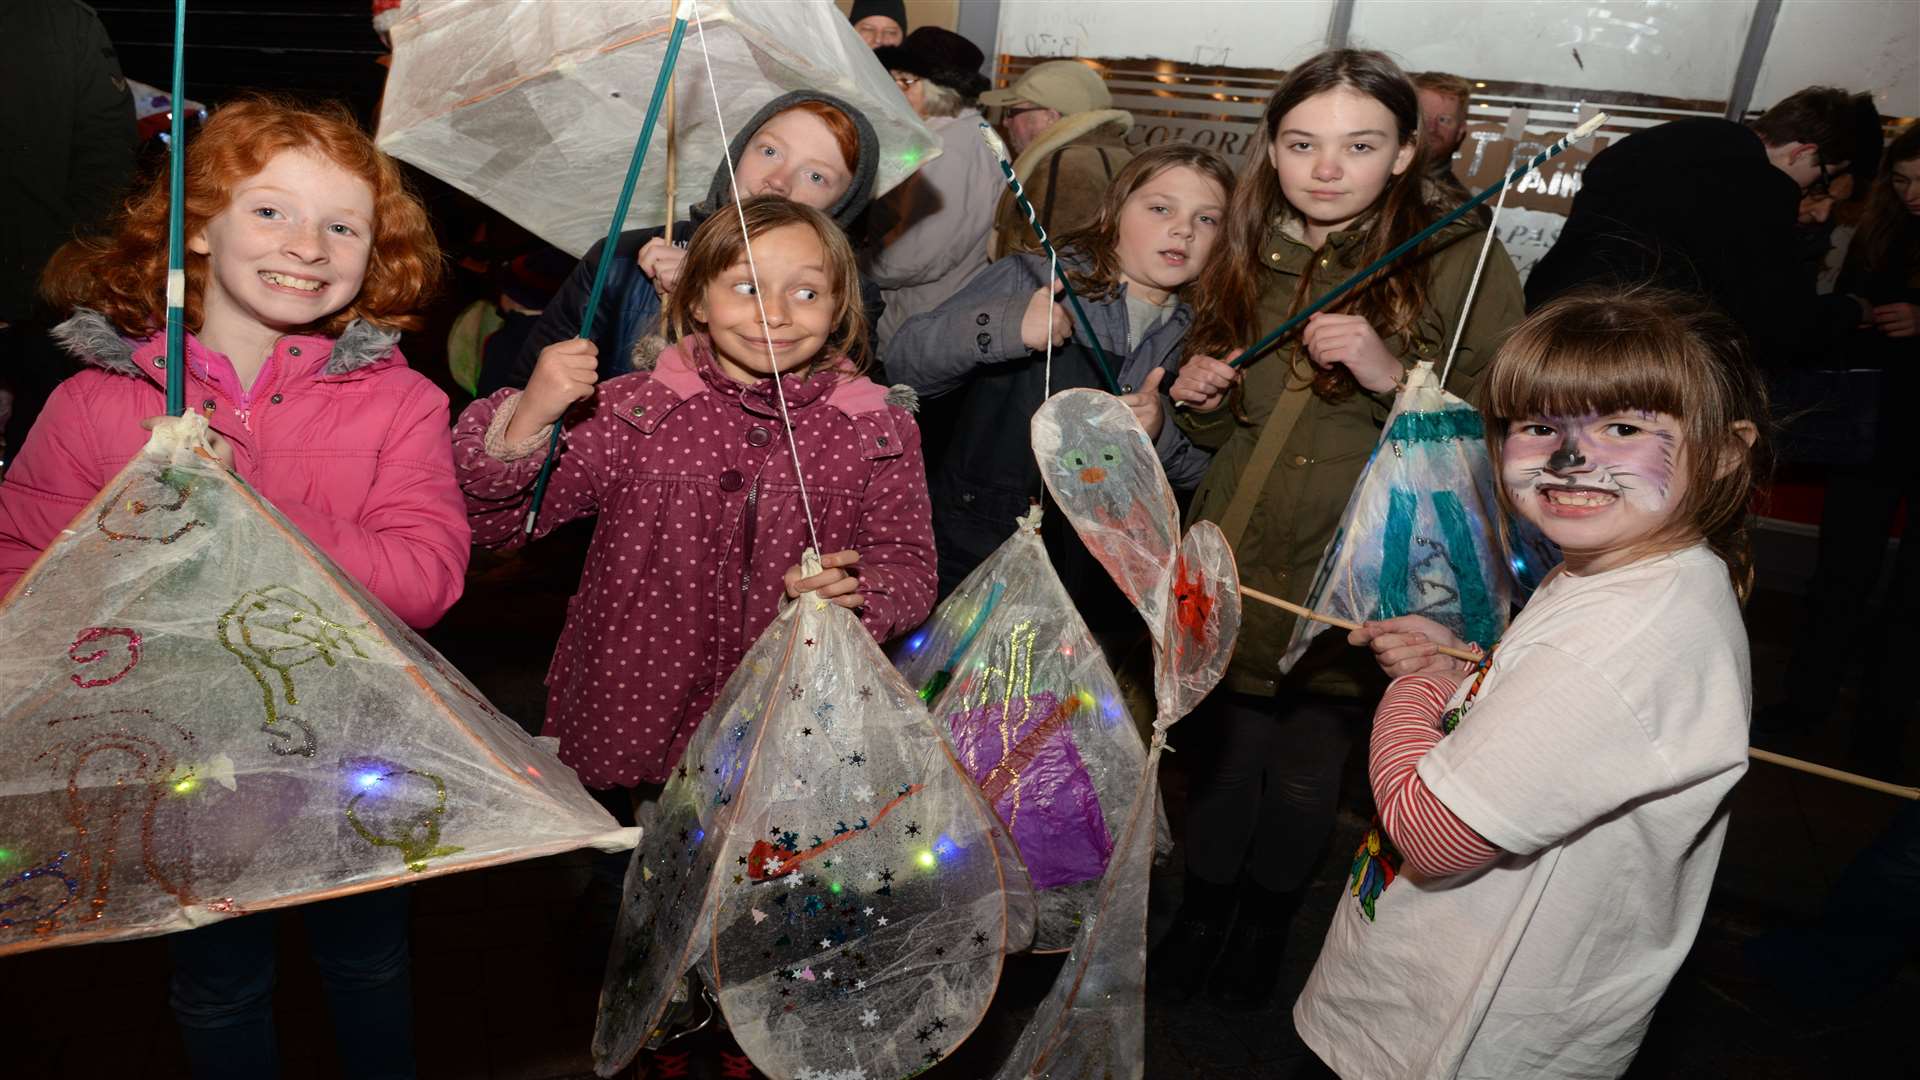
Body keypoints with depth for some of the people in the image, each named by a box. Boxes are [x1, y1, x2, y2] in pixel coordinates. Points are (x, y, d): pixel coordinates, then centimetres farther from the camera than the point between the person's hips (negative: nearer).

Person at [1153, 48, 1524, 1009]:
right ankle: (1200, 912, 38)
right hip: (1238, 565, 3)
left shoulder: (1464, 263, -9)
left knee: (1307, 769, 11)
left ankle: (1268, 916, 40)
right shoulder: (1246, 258, 5)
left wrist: (1395, 377, -27)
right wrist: (1203, 400, -7)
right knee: (1226, 748, 12)